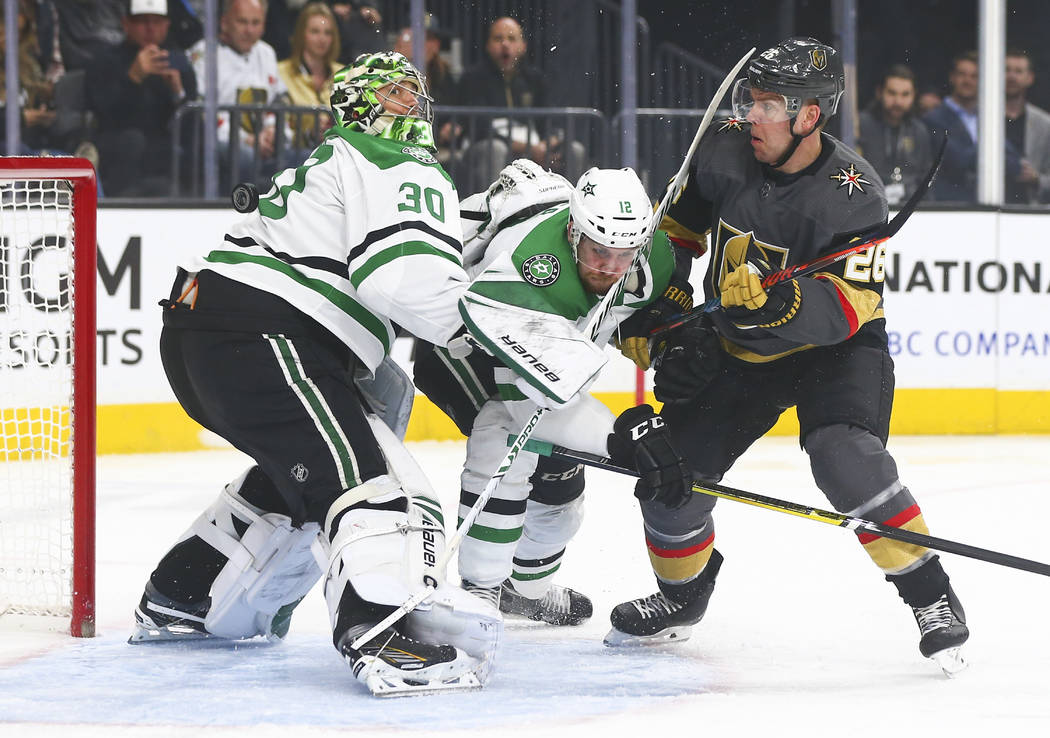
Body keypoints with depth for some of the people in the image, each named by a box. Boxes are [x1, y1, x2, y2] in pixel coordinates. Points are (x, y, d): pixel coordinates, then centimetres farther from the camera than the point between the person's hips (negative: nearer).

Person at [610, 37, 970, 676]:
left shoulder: (853, 194, -25)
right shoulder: (725, 153, -11)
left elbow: (851, 306, -31)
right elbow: (677, 228, 9)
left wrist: (777, 305, -47)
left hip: (834, 349, -5)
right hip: (735, 351, 5)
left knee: (845, 457, -31)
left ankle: (932, 598, -19)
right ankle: (683, 598, 28)